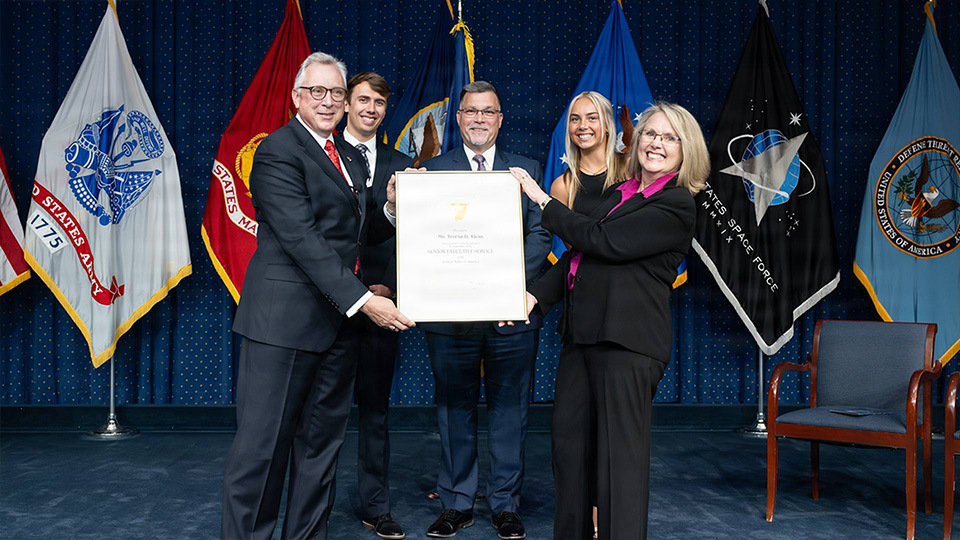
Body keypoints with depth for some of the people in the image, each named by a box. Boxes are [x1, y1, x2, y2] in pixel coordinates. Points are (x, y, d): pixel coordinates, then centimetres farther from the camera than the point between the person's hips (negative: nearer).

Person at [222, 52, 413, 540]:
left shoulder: (349, 156, 17)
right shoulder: (278, 151, -9)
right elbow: (302, 239, -18)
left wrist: (391, 209, 2)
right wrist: (361, 299, -23)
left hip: (338, 319, 8)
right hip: (284, 320, -8)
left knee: (321, 442, 13)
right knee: (263, 444, -1)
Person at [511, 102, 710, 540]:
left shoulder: (676, 205, -7)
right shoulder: (621, 195, 19)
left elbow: (603, 241, -14)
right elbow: (578, 255, 16)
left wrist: (543, 201, -6)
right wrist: (535, 295, 2)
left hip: (626, 341, -8)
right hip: (583, 334, 8)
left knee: (621, 456, -4)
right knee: (568, 443, 11)